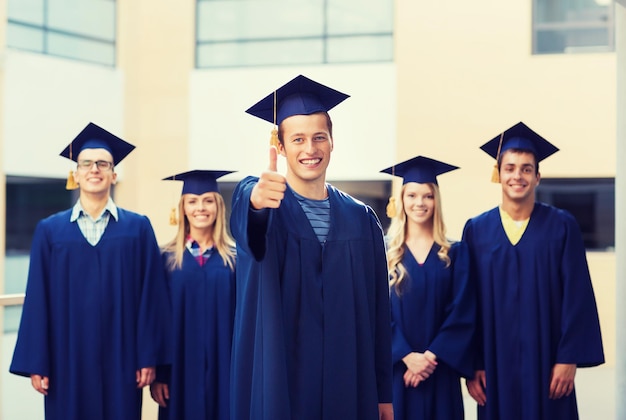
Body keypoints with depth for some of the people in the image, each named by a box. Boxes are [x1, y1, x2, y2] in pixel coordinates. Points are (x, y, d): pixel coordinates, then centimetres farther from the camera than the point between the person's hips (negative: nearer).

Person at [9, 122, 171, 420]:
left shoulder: (138, 228, 4)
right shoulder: (49, 230, 5)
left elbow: (151, 296, 1)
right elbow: (37, 300, 2)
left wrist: (149, 357, -5)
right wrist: (36, 363, -3)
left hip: (120, 360, 0)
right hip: (68, 360, 0)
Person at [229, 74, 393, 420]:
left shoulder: (361, 219, 8)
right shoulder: (256, 201, -2)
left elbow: (377, 309, 9)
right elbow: (245, 216, -28)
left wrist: (383, 391, 5)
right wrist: (257, 200, -51)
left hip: (348, 384, 3)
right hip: (278, 382, -3)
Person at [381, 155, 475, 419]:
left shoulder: (455, 253, 5)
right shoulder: (385, 251, 4)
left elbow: (462, 312, -1)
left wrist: (432, 355, -12)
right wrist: (406, 355, -14)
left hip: (439, 372, 1)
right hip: (396, 368, 0)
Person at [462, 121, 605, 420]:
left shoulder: (562, 226, 0)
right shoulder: (476, 230, 4)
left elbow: (577, 296, -3)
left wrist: (569, 358, -9)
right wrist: (471, 364, -2)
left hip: (545, 360, -1)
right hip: (495, 362, 1)